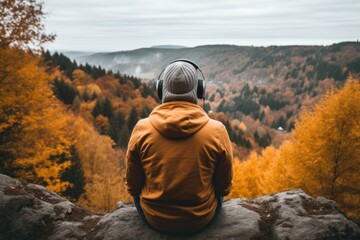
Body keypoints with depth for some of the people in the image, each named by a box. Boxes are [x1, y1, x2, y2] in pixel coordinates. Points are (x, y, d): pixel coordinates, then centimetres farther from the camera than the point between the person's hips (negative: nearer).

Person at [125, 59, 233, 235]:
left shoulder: (141, 129, -17)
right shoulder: (217, 131, -18)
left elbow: (133, 186, -5)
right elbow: (224, 187, -5)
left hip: (154, 219, 1)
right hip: (201, 219, 1)